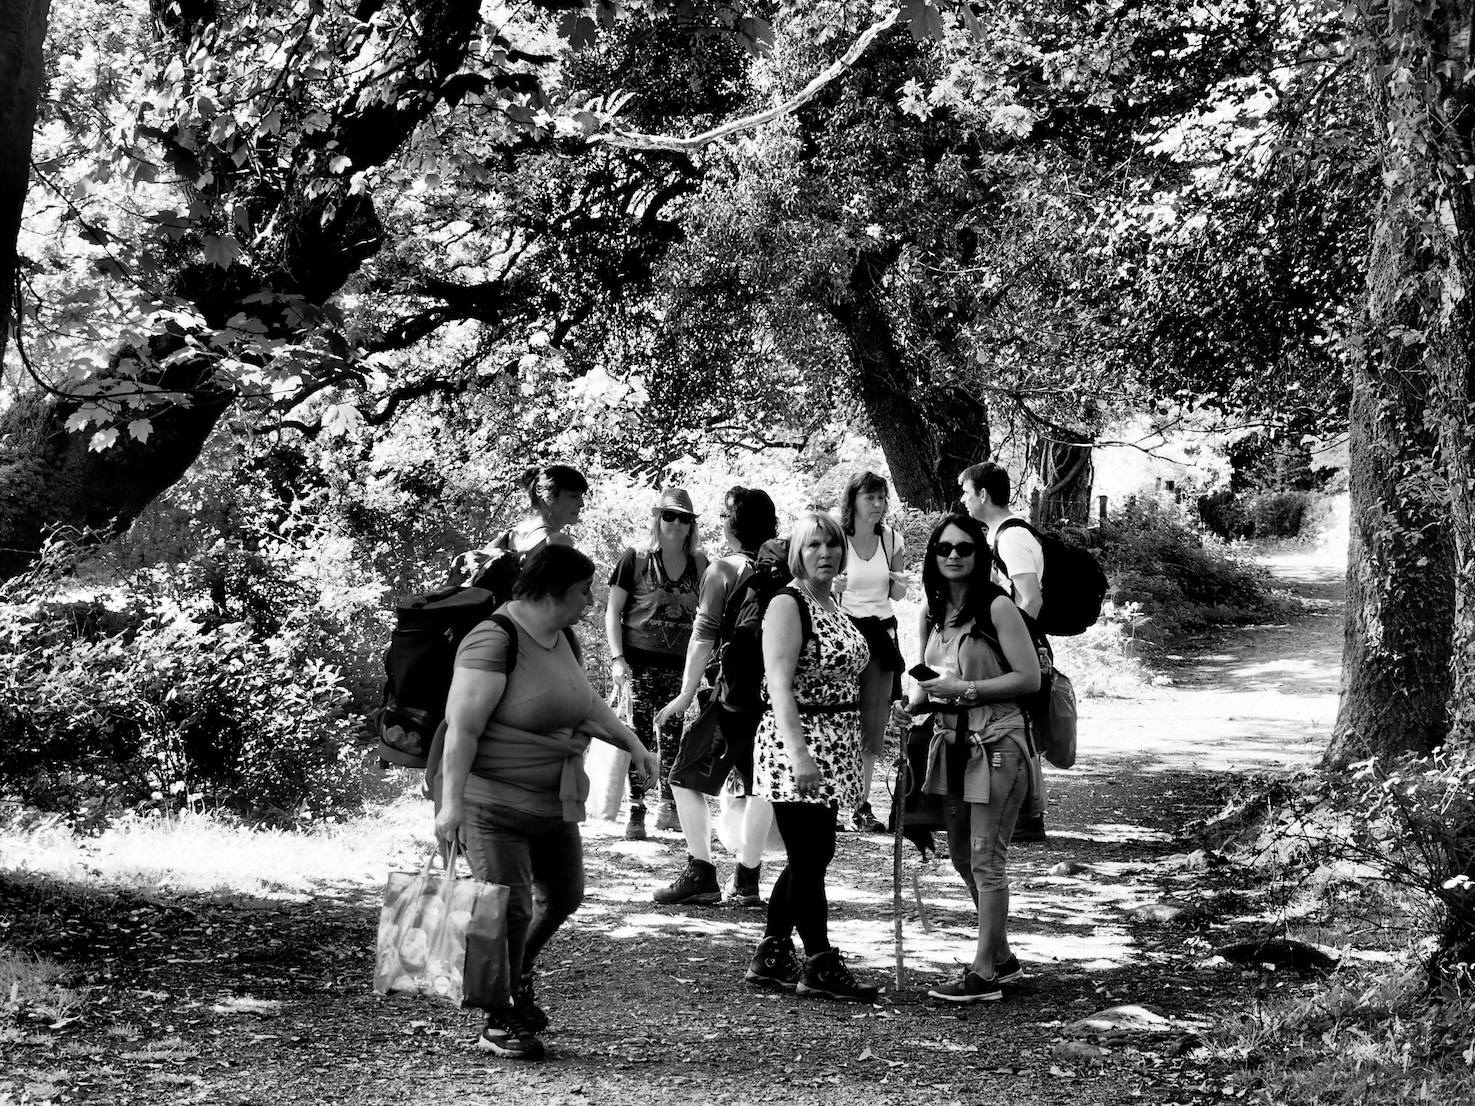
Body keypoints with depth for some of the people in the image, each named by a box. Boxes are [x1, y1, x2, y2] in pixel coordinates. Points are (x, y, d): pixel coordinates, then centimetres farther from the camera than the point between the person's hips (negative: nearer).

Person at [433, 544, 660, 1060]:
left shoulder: (559, 639, 8)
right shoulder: (495, 641, -20)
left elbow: (587, 703, 25)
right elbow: (461, 726, -24)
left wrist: (633, 744, 19)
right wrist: (451, 800, -29)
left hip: (551, 801, 9)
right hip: (490, 800, -9)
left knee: (563, 896, 18)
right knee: (510, 907, -11)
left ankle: (517, 974, 44)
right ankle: (500, 1023, 6)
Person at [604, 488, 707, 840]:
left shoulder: (700, 566, 9)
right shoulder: (636, 560, 0)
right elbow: (613, 611, 1)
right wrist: (617, 657, -8)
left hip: (680, 664, 3)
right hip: (639, 661, -3)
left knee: (672, 735, 5)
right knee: (639, 735, -5)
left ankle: (669, 805, 15)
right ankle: (636, 812, -2)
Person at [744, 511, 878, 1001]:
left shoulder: (831, 606, 15)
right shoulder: (787, 604, -11)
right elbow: (780, 686, -20)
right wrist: (799, 754, -29)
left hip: (832, 748, 9)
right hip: (795, 745, -9)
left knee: (810, 855, 12)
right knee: (810, 857, -4)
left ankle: (771, 959, 20)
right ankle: (820, 966, 3)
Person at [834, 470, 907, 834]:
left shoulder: (892, 540, 5)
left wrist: (901, 584, -6)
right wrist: (835, 587, -22)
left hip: (881, 631, 4)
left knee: (874, 728, 4)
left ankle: (862, 802, 11)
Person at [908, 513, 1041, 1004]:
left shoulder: (997, 607, -11)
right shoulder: (932, 612, 10)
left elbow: (1029, 678, -14)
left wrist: (965, 689, -17)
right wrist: (922, 696, 2)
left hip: (996, 742, -8)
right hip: (952, 742, 8)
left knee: (986, 859, -5)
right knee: (962, 857, 14)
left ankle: (984, 974, 2)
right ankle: (1001, 958, 28)